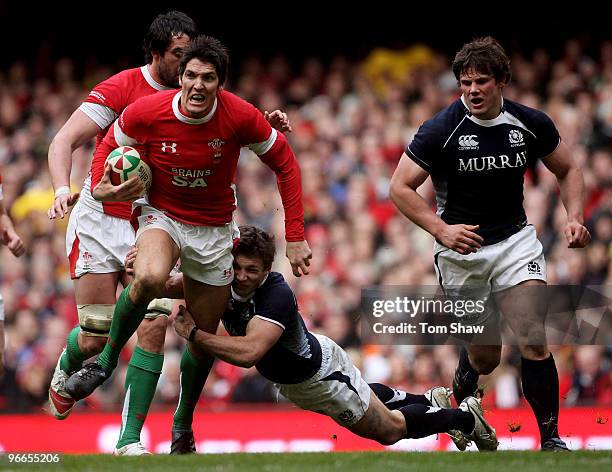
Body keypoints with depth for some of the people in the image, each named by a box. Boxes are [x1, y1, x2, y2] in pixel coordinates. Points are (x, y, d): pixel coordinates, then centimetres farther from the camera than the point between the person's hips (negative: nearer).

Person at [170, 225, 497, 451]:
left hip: (320, 374, -8)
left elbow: (248, 352, -54)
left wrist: (193, 334, -51)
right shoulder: (224, 283, -23)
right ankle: (429, 400, 56)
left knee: (390, 430, 14)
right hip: (289, 382, 8)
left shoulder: (277, 294, -42)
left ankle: (464, 417, 35)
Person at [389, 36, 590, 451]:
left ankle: (551, 438, -3)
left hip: (515, 240, 2)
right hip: (461, 247, -2)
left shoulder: (531, 124, -6)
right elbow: (400, 187, -11)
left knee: (534, 340, -15)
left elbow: (568, 170, 10)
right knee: (485, 357, 6)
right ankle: (462, 391, 44)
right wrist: (441, 230, -24)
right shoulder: (442, 129, -15)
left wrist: (574, 218, -7)